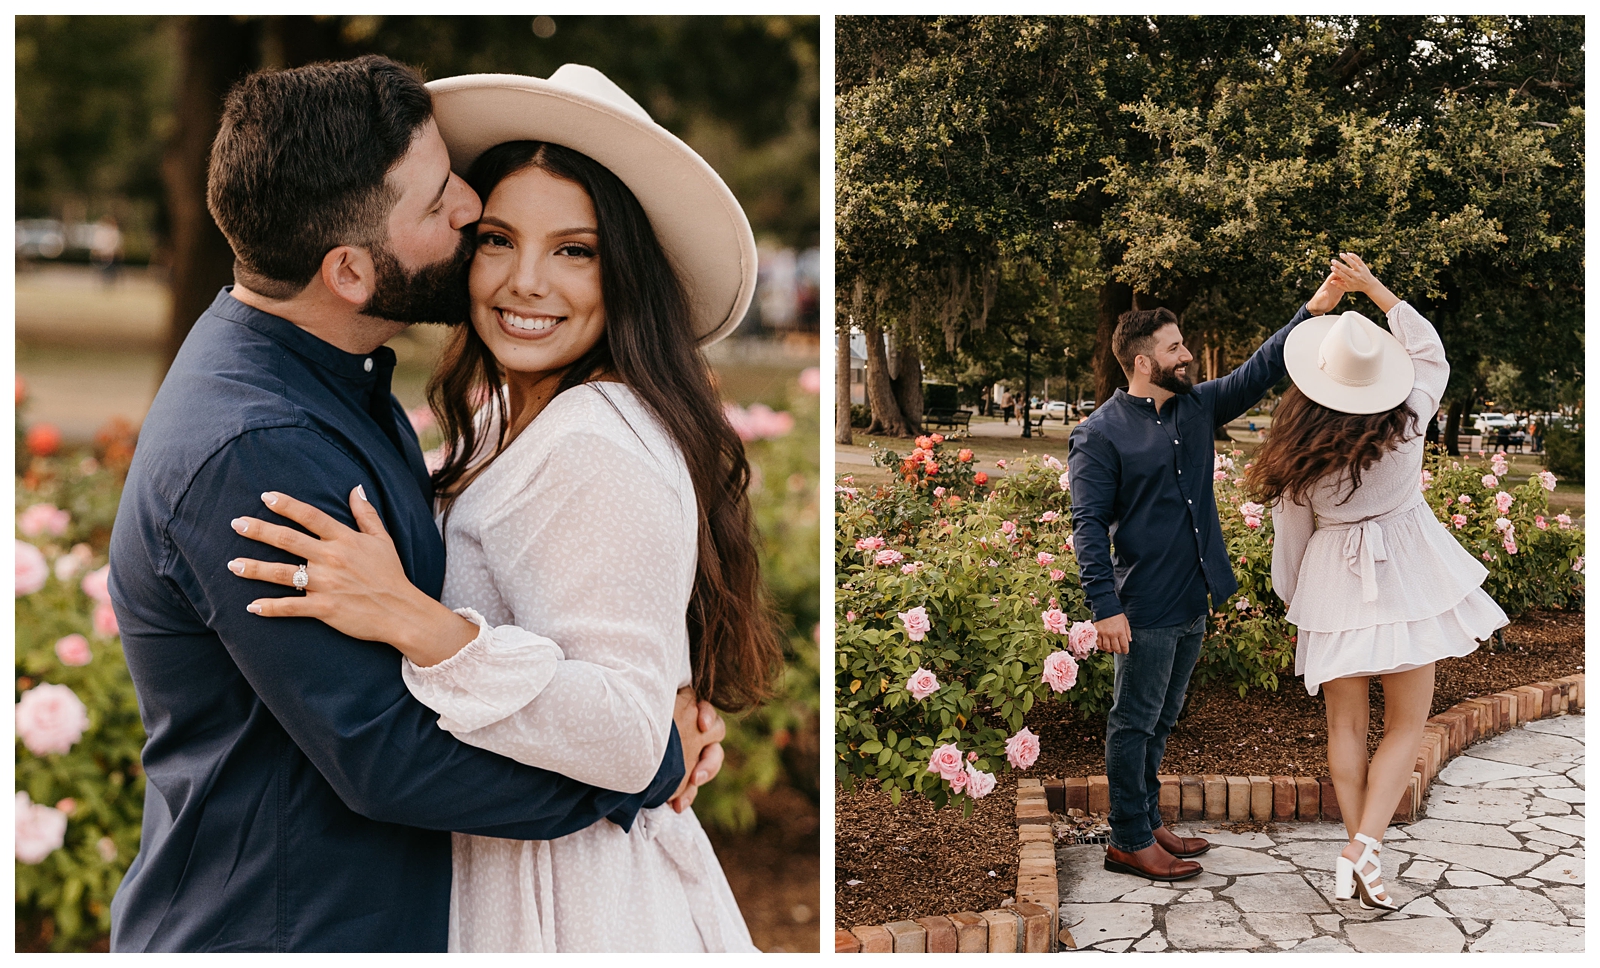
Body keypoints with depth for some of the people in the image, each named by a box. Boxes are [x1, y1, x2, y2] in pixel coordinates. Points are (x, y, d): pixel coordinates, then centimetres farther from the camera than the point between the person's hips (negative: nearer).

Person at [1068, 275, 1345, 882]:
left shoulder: (1197, 407, 9)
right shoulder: (1101, 435, -11)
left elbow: (1258, 372, 11)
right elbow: (1089, 526, -14)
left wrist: (1315, 310, 0)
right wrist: (1105, 607, -21)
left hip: (1193, 602, 8)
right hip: (1145, 608, -7)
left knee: (1160, 721, 17)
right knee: (1134, 723, 2)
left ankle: (1148, 825, 28)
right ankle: (1129, 842, 10)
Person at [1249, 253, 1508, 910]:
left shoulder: (1299, 456, -14)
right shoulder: (1407, 420, -14)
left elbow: (1291, 537, -3)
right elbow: (1430, 351, 5)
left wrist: (1293, 599, 14)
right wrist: (1372, 286, 6)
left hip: (1335, 584, 0)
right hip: (1407, 578, 0)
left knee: (1346, 725, 13)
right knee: (1407, 722, 7)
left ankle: (1354, 852, 14)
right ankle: (1366, 843, -8)